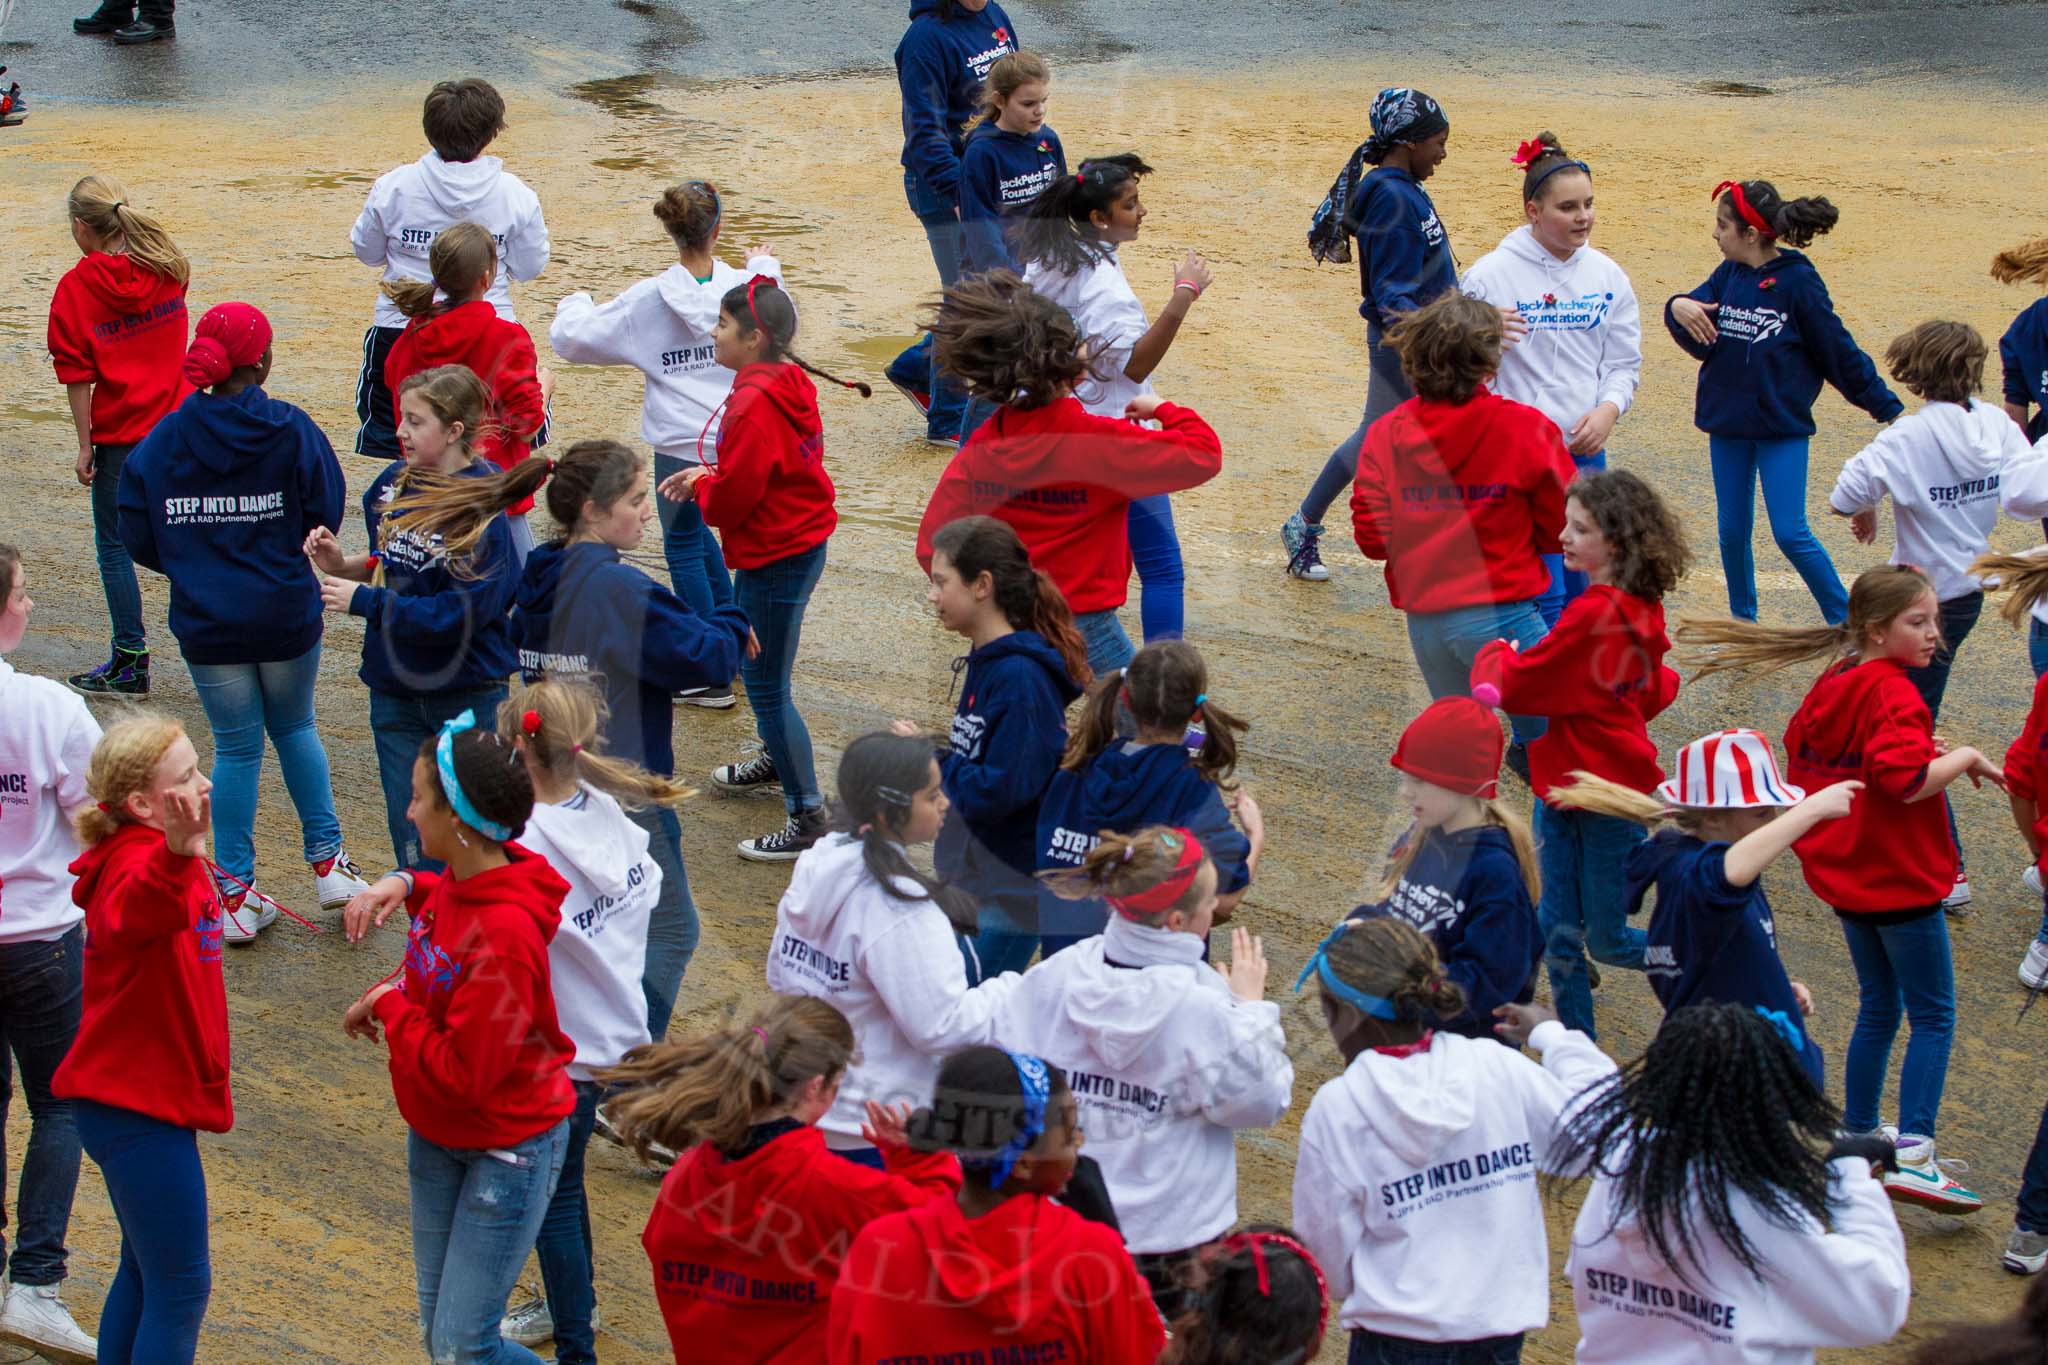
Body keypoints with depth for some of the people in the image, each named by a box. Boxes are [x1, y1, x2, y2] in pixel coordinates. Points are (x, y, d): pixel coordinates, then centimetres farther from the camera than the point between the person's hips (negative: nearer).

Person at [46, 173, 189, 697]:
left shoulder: (75, 287, -11)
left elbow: (77, 377, -11)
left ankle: (130, 663, 11)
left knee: (115, 547, 8)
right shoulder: (165, 269, 0)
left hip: (120, 436, -4)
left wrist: (85, 445, -5)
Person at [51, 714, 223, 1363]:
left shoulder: (163, 857, 8)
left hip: (129, 1097, 11)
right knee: (181, 1286, -4)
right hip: (139, 1108, -11)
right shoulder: (139, 861, -25)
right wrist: (177, 855, -69)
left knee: (145, 1270, 22)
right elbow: (134, 914, -51)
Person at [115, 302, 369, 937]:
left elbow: (138, 537, -3)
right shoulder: (292, 432, -11)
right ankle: (328, 864, 22)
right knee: (295, 729, 22)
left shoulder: (162, 440, -6)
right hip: (287, 616, -1)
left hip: (205, 623, 1)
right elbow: (324, 519, -8)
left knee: (235, 748, 13)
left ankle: (235, 894, 14)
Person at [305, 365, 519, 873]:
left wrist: (363, 600, -19)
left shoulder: (481, 509, -19)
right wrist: (341, 564, -6)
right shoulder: (394, 483, 1)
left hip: (468, 693, -6)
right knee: (412, 836, 12)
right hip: (396, 691, 6)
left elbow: (457, 614, -23)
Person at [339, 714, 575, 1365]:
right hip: (437, 1135, 9)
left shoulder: (504, 935, -31)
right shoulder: (455, 884, -5)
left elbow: (460, 1073, -30)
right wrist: (404, 885, 2)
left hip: (509, 1150, -9)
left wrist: (389, 1002, -16)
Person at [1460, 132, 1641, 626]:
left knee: (1582, 593, 10)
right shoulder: (1491, 276, -9)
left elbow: (1624, 362, 12)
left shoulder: (1607, 276, 5)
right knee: (1544, 595, -11)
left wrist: (1609, 409, -7)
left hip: (1586, 454, 5)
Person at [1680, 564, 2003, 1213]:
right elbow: (1906, 781, -32)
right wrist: (1964, 759, -16)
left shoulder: (1831, 683, 6)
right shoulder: (1894, 693, -20)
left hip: (1847, 877, 8)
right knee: (1933, 1016, -2)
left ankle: (1856, 1136, 28)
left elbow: (1803, 755, 17)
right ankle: (1913, 1156, -11)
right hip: (1900, 880, -8)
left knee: (1878, 1006, 20)